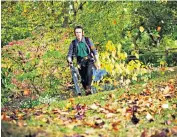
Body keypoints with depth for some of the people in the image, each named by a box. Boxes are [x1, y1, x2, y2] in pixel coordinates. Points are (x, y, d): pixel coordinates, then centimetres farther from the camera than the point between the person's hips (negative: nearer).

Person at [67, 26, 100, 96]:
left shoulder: (87, 40, -1)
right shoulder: (73, 43, 0)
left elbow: (94, 51, 3)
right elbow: (69, 54, 1)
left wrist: (97, 62, -3)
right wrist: (69, 60, -20)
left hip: (89, 60, -2)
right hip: (81, 63, 2)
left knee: (89, 72, -29)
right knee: (83, 79, -2)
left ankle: (88, 88, -22)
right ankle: (86, 90, 14)